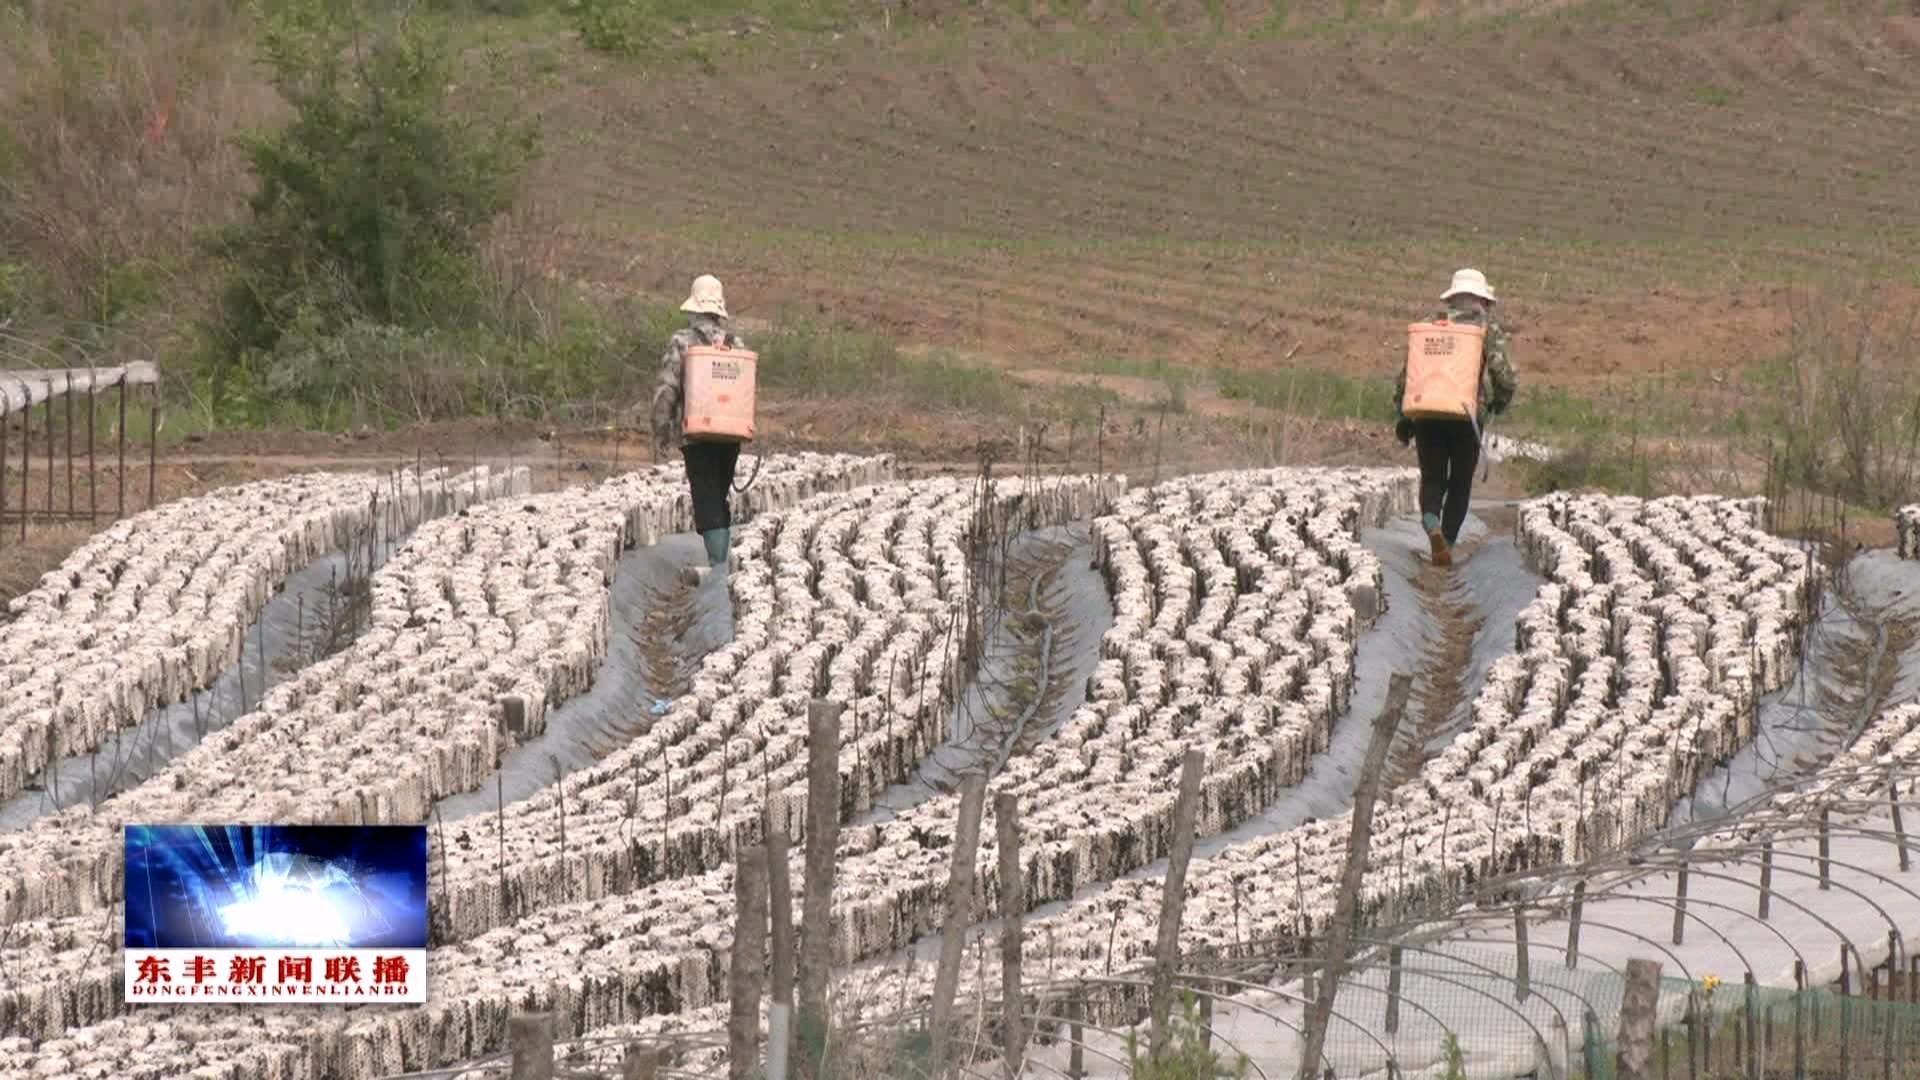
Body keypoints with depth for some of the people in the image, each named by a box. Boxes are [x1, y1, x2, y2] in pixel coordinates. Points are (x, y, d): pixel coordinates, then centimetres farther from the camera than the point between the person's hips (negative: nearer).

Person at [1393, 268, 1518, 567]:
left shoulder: (1430, 324, 12)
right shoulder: (1489, 330, 5)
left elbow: (1405, 370, 8)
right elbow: (1507, 379, -4)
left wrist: (1401, 415, 13)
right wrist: (1498, 405, 16)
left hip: (1426, 415, 2)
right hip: (1469, 416, -2)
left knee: (1432, 480, 8)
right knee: (1460, 483, 13)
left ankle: (1432, 525, -20)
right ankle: (1448, 540, 9)